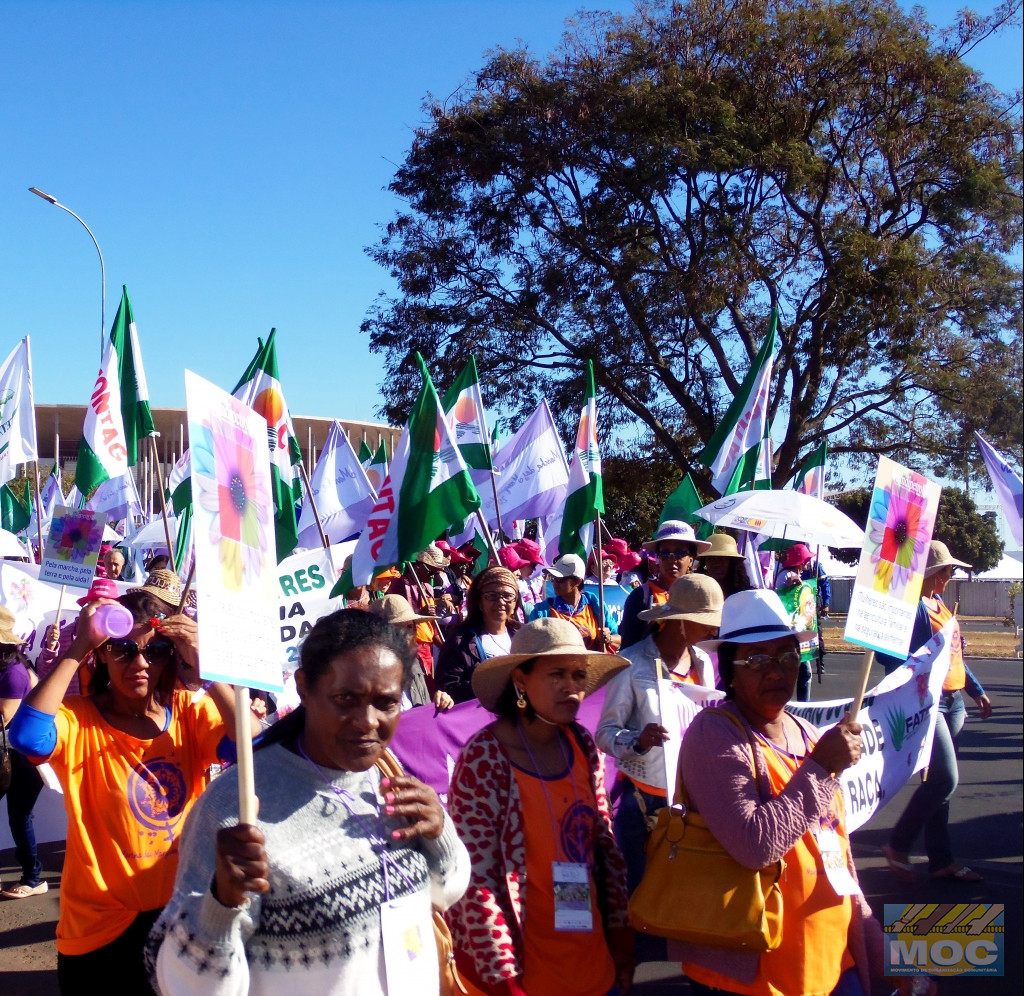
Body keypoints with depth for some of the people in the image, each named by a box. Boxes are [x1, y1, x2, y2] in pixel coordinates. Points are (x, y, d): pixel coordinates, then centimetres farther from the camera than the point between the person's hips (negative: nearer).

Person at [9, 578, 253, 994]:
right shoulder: (79, 718, -8)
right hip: (101, 928, -3)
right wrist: (77, 650, -26)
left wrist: (204, 664, -23)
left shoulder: (191, 712, -1)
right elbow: (28, 736, -31)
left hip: (180, 917, 3)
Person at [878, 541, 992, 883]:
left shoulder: (939, 604, 14)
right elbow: (891, 656, -19)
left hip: (952, 701, 9)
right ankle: (898, 847, 4)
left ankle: (941, 859, 20)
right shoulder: (912, 607, -14)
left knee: (939, 780, 12)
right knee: (945, 779, -10)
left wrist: (976, 690, 24)